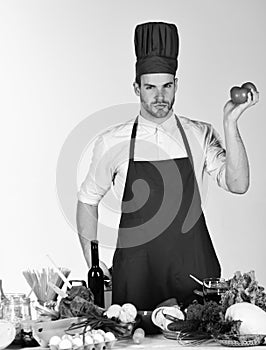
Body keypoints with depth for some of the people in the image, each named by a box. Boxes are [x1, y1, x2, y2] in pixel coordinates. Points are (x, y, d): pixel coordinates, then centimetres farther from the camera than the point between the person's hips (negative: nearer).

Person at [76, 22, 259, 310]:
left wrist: (230, 123, -18)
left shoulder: (199, 135, 2)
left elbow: (237, 184, -10)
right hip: (135, 272, 0)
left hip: (194, 268, 1)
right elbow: (88, 200, 11)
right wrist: (92, 262, 4)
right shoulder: (113, 143, 1)